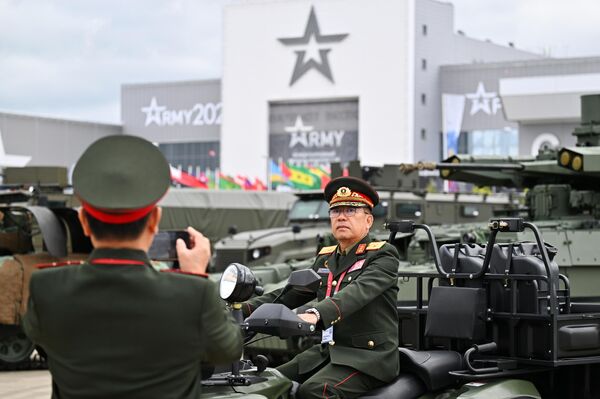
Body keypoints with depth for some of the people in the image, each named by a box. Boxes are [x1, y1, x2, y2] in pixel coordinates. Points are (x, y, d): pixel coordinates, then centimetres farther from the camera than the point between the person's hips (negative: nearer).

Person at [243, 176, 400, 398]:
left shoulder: (383, 255, -6)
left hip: (368, 357, -7)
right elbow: (289, 294, 12)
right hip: (326, 351, 7)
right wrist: (244, 309, -5)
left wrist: (316, 314, -43)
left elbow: (358, 292, -25)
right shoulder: (325, 259, 18)